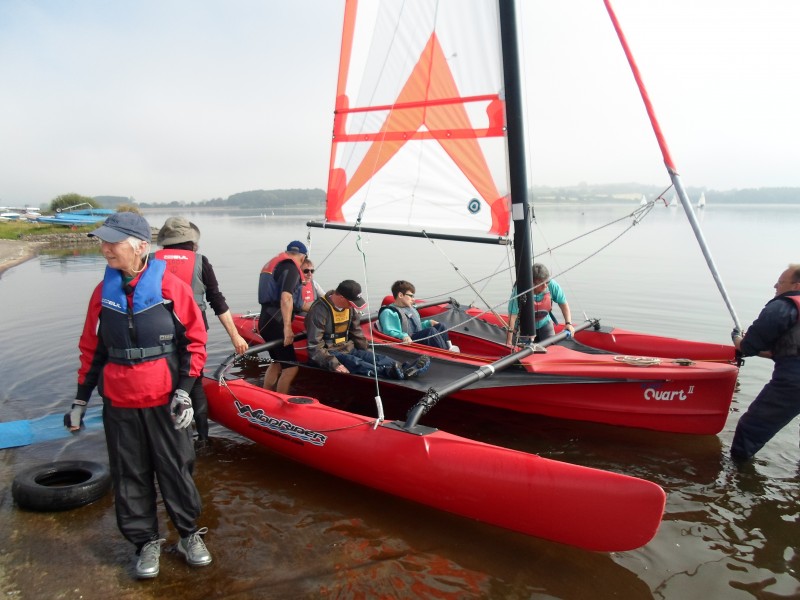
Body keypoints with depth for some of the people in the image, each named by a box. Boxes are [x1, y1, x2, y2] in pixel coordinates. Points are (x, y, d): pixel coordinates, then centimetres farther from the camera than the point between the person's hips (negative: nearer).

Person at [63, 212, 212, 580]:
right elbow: (91, 349, 12)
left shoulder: (171, 286, -10)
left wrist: (184, 390, -11)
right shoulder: (103, 292, 3)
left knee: (176, 468, 8)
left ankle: (189, 533, 29)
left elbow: (195, 341, -5)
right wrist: (81, 398, 12)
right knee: (130, 476, 12)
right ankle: (146, 542, 31)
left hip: (165, 400, -3)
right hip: (118, 402, 4)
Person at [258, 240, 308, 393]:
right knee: (290, 367, -9)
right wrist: (287, 327, -27)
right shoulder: (291, 267, -11)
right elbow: (286, 297, -24)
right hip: (275, 322, -10)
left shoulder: (272, 263, 20)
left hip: (267, 319, 10)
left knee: (277, 362, 24)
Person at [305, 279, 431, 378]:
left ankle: (405, 369, -46)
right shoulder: (319, 310, -19)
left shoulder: (349, 307, 6)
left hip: (348, 349, 8)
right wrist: (334, 364, -32)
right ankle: (392, 372, -63)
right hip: (329, 354, -8)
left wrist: (367, 352, 13)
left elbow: (356, 332, 19)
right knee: (356, 363, -37)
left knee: (377, 358, -21)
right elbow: (315, 346, -22)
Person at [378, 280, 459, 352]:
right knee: (431, 331, -26)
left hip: (420, 338, 9)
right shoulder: (389, 312, -7)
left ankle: (448, 348, -22)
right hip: (408, 343, -9)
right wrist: (403, 336, -39)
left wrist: (428, 323, 14)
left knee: (440, 326, -3)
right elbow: (389, 331, -22)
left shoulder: (411, 308, 24)